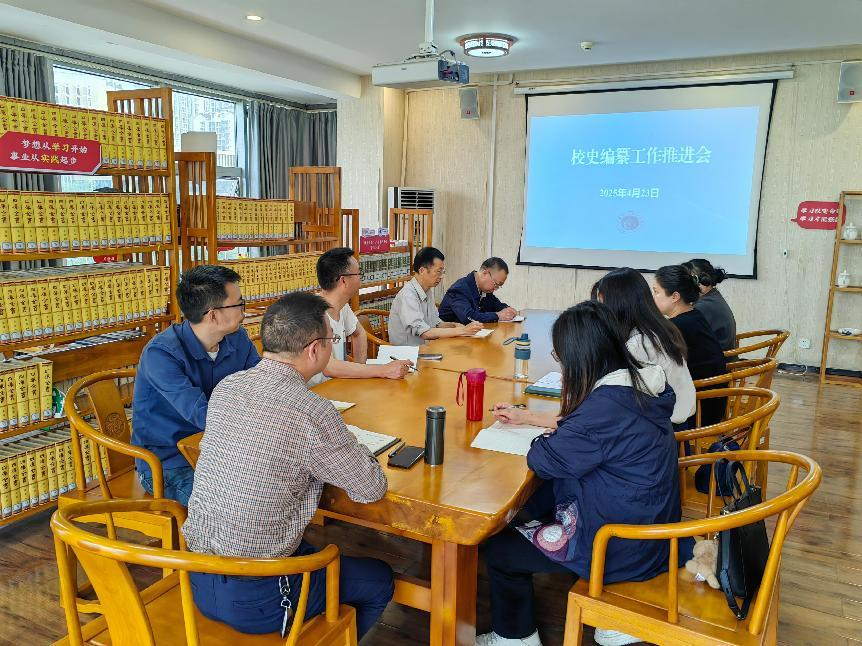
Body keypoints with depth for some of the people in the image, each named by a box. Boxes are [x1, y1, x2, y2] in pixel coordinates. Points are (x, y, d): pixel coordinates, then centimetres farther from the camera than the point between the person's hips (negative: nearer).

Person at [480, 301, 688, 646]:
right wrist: (525, 417, 21)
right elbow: (577, 422, 14)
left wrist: (548, 434, 1)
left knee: (498, 548, 2)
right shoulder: (640, 384, -2)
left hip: (622, 549, -9)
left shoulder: (607, 405, -30)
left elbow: (543, 461, -20)